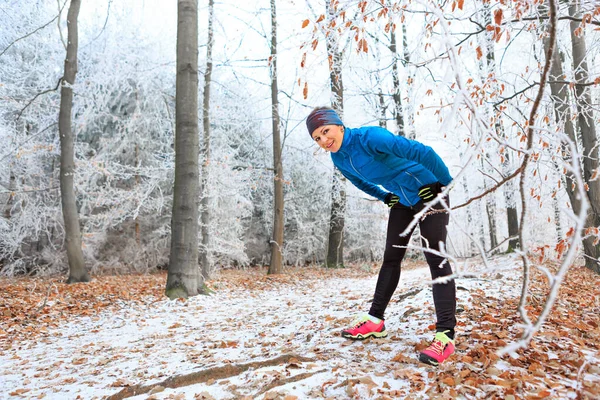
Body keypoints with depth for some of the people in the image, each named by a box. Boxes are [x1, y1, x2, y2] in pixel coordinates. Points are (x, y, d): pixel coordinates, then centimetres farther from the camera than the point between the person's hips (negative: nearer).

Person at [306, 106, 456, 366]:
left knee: (436, 258, -14)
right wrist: (385, 198, 11)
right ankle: (375, 320, 17)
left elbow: (421, 151, -33)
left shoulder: (370, 137, -29)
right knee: (391, 258, 9)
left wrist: (446, 182, -23)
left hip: (429, 193, -8)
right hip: (402, 201, 8)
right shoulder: (338, 159, -3)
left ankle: (445, 335, -15)